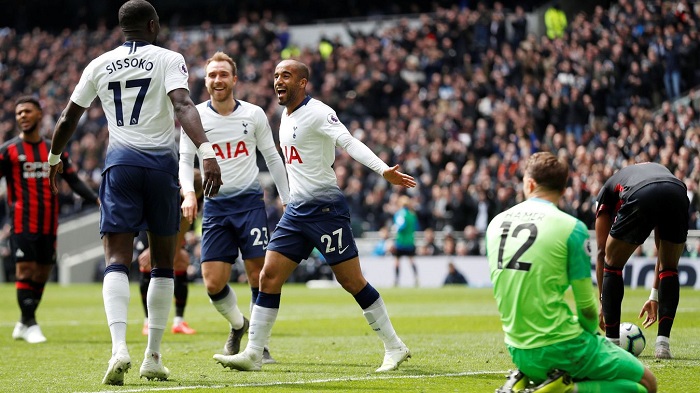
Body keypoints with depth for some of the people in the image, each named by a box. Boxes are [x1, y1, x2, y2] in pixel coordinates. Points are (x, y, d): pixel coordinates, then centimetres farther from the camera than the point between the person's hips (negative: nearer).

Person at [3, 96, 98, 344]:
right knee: (25, 269, -13)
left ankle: (24, 324, 18)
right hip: (22, 223, -4)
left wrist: (96, 199, 1)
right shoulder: (9, 150, 1)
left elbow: (73, 180, 13)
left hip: (48, 225, 4)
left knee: (42, 273, 6)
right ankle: (29, 324, -7)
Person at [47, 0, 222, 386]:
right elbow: (183, 106, -17)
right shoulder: (168, 60, 1)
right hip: (161, 162, -1)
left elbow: (68, 118, 18)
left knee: (116, 260, -5)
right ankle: (153, 357, 11)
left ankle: (119, 347, -27)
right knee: (163, 263, 11)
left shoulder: (99, 65, 11)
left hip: (120, 162, 1)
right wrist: (207, 153, -27)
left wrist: (54, 159, 35)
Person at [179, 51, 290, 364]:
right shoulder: (196, 116, -1)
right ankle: (237, 325, 25)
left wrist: (286, 200, 8)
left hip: (250, 200, 0)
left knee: (258, 275, -7)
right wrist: (189, 193, -17)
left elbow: (272, 158, 10)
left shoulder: (254, 114, 1)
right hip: (215, 206, 0)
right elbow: (185, 159, 1)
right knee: (213, 283, -5)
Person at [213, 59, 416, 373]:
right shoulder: (286, 116, 14)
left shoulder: (317, 113, -12)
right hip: (296, 211, 8)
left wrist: (383, 170, -36)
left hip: (325, 207, -8)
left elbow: (349, 143, -23)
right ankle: (253, 355, 2)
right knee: (269, 277, 0)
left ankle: (395, 347, 6)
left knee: (352, 282, -5)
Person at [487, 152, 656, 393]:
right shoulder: (572, 228, -11)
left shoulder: (496, 223, 5)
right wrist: (590, 333, 14)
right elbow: (586, 305, -8)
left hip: (517, 352, 6)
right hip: (560, 346, -6)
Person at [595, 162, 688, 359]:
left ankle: (611, 343, 19)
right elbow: (663, 250, 45)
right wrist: (655, 297, 50)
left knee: (612, 263, 21)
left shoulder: (608, 189, 37)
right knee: (670, 268, 27)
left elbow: (602, 252, 33)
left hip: (640, 199, -3)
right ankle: (663, 342, 18)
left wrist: (603, 302, 38)